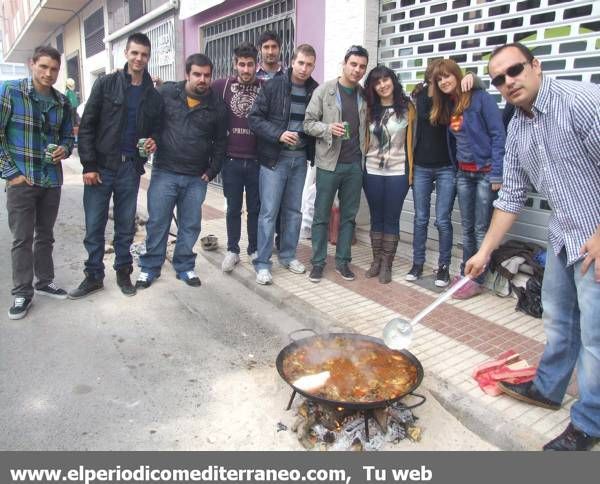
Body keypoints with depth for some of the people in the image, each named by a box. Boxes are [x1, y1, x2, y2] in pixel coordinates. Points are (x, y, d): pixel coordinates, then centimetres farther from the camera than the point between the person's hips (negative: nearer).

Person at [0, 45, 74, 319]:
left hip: (52, 180, 4)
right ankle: (22, 293, 14)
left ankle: (45, 282, 30)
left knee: (45, 236, 15)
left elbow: (68, 135, 17)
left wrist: (65, 149, -6)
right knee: (22, 239, 2)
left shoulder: (62, 101, 6)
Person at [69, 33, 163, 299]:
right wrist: (88, 165, -9)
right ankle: (94, 276, 18)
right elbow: (87, 125, -3)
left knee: (126, 226, 10)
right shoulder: (106, 84, 0)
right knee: (94, 226, 4)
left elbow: (155, 127, 18)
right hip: (100, 167, -2)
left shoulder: (153, 95, 8)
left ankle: (123, 272, 25)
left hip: (130, 169, 2)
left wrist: (153, 141, -6)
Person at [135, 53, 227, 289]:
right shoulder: (166, 92, 0)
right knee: (157, 223, 5)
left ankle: (184, 267, 26)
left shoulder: (217, 105, 3)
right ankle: (149, 268, 20)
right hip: (164, 172, -1)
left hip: (197, 178, 2)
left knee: (190, 225, 9)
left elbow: (220, 141, 10)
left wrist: (212, 170, 5)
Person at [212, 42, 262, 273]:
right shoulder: (222, 86, 0)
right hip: (232, 159, 0)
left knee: (255, 208, 10)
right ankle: (232, 250, 23)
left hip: (257, 159, 0)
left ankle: (254, 249, 25)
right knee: (233, 208, 10)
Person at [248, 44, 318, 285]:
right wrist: (279, 134, -20)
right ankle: (262, 263, 7)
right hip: (274, 157, -4)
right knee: (269, 211, -3)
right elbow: (254, 118, -7)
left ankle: (288, 255, 27)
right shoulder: (273, 86, -6)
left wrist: (312, 151, -1)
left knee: (294, 210, 12)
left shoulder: (315, 91, 4)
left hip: (300, 158, 4)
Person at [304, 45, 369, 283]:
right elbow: (309, 122, -3)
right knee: (322, 215, 3)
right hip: (329, 163, -4)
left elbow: (366, 127, 16)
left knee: (349, 215, 9)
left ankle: (343, 261, 21)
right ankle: (318, 262, 14)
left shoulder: (364, 96, 9)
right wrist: (328, 128, -20)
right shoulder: (324, 90, -2)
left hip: (355, 164, 4)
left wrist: (365, 155, 4)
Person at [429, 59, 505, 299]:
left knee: (481, 229, 0)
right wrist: (456, 167, 11)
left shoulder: (480, 98, -10)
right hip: (463, 173, 6)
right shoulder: (447, 107, 10)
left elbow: (498, 135, -13)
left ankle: (477, 280, 8)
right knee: (467, 228, 12)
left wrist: (496, 174, -17)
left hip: (485, 172, -6)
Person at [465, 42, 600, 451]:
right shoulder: (517, 130, 6)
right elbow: (513, 195, 10)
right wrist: (485, 250, 9)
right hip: (563, 237, 8)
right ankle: (548, 388, 41)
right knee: (558, 319, 21)